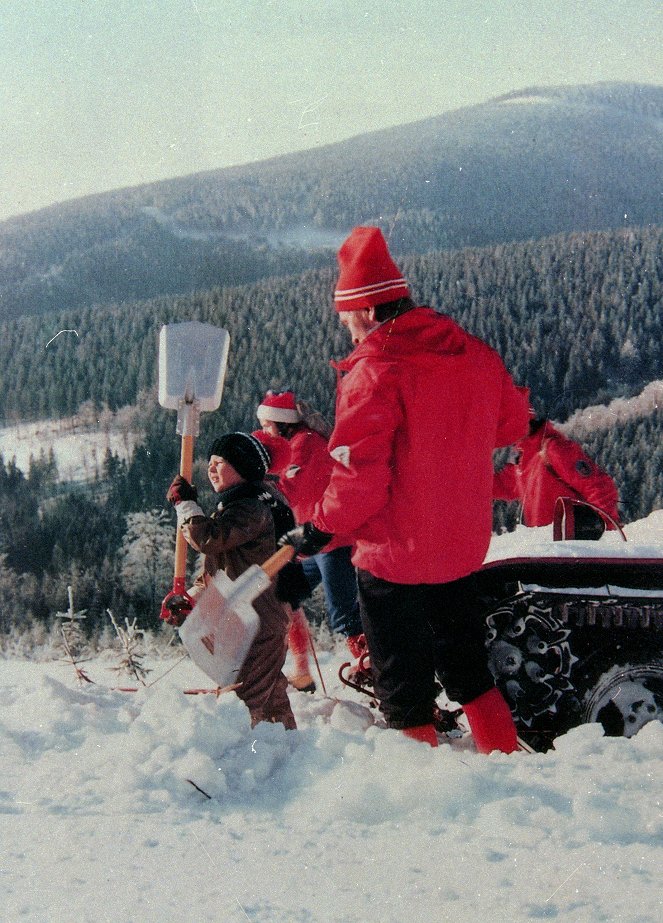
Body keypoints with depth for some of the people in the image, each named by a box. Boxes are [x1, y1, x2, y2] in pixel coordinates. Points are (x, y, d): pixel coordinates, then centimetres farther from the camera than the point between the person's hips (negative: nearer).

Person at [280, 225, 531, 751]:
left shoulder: (374, 371, -20)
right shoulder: (476, 355, 0)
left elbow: (358, 471, -23)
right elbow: (512, 423, 15)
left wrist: (320, 529, -9)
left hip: (395, 555, -6)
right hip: (465, 547, 7)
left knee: (404, 685, 7)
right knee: (466, 665, 23)